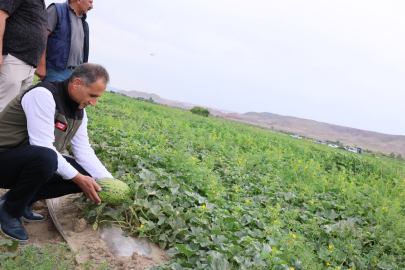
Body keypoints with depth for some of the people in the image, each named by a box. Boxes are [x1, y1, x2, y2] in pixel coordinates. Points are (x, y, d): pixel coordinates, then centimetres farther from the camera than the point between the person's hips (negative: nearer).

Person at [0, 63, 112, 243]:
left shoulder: (79, 112, 2)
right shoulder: (43, 95, -23)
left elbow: (84, 152, 1)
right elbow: (43, 148, -28)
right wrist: (77, 178, -24)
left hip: (31, 162, 8)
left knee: (87, 175, -6)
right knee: (44, 157, -39)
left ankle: (21, 197, 5)